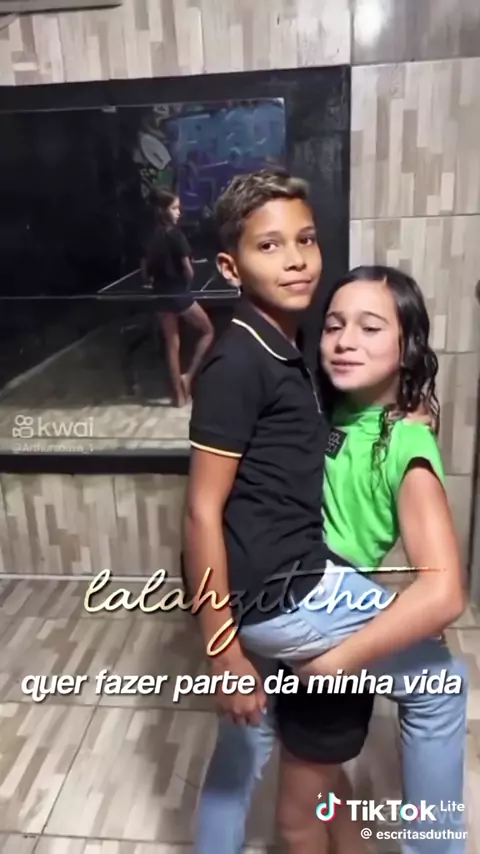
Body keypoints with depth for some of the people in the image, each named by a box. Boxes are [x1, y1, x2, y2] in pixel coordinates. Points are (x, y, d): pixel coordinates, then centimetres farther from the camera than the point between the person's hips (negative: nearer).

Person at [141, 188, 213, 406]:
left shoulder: (150, 236, 3)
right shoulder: (175, 234, -15)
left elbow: (145, 269, 5)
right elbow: (187, 269, -14)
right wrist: (187, 282, 6)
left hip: (161, 295, 6)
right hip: (180, 294, -6)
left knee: (172, 344, 12)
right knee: (207, 331, 15)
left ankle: (179, 395, 17)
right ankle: (188, 376, 6)